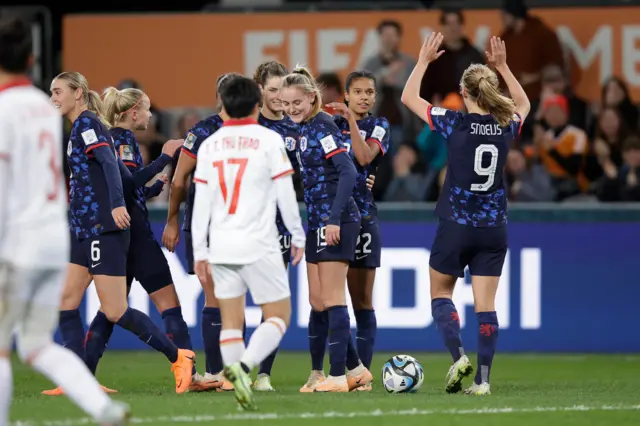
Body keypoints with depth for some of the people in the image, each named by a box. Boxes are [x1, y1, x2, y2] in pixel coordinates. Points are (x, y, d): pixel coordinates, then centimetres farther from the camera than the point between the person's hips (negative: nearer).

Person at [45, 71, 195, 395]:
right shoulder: (80, 128, 18)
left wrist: (117, 205, -36)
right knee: (66, 303, 3)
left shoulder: (86, 123, -9)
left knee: (115, 312, -9)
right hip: (85, 229, 10)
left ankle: (178, 357, 2)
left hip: (104, 228, -10)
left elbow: (109, 162, -24)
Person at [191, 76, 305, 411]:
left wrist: (199, 251, 10)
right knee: (278, 317, 3)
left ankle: (240, 386, 4)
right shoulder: (268, 140, -4)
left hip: (221, 246, 4)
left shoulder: (209, 145, 7)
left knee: (231, 321, 10)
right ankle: (244, 366, -21)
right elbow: (286, 195, -4)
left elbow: (201, 201, 6)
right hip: (259, 246, -4)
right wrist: (298, 236, 8)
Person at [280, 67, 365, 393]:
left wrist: (334, 219, -24)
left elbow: (348, 172, -21)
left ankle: (339, 375, -4)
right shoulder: (302, 129, 13)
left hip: (336, 223, -9)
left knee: (331, 301, -7)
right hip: (317, 223, 9)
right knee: (317, 302, 10)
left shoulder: (322, 126, -13)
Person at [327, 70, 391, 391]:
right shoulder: (330, 123, 10)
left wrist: (351, 119, -15)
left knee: (362, 301, 1)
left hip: (362, 217, -1)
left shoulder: (378, 127, 5)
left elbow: (365, 156, -14)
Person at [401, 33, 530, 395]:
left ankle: (459, 356, -7)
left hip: (456, 226, -3)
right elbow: (523, 104, 25)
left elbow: (409, 98, 3)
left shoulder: (454, 124, -11)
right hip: (494, 227, 3)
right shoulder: (507, 127, -1)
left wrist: (424, 61, 12)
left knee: (441, 294, 14)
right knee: (485, 304, 4)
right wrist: (503, 67, 25)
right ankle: (483, 379, -2)